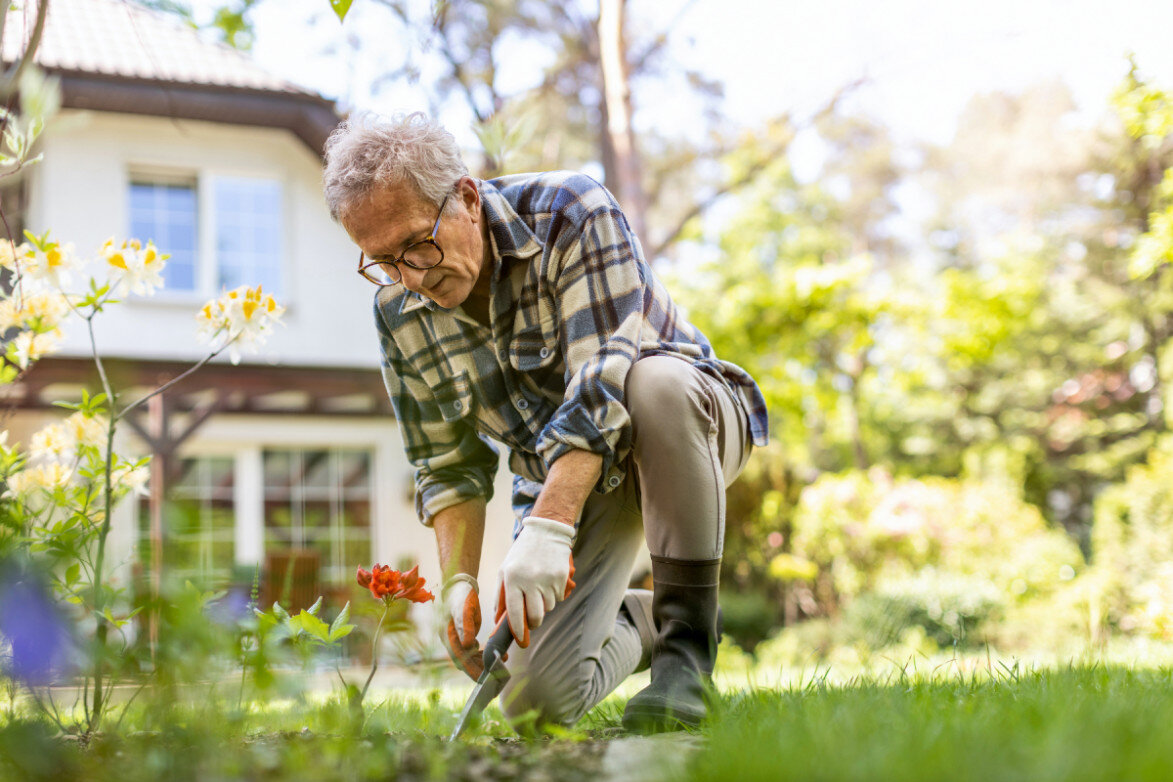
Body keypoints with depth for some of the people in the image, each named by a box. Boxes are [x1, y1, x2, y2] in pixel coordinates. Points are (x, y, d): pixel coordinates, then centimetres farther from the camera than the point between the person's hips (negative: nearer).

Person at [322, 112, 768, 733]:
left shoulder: (572, 215, -23)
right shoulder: (398, 314, -7)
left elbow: (603, 384, -33)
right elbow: (448, 466, 0)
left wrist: (546, 528, -44)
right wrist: (459, 581, -15)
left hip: (691, 424, -4)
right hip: (563, 482, 4)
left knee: (655, 381, -41)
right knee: (534, 699, -14)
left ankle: (688, 632, -25)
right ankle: (640, 625, 21)